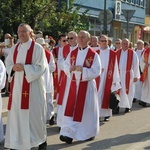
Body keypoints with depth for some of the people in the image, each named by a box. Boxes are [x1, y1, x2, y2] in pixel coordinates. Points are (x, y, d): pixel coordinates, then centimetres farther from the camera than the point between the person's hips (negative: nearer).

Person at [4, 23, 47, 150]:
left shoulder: (37, 48, -6)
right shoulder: (14, 48, 12)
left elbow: (41, 67, -11)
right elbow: (8, 63, 14)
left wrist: (24, 68, -20)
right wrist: (13, 68, -8)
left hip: (32, 85, -5)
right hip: (17, 85, 5)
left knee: (34, 113, -1)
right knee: (16, 113, 4)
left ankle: (41, 140, 16)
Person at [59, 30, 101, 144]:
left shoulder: (93, 54, -6)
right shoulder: (72, 53, 8)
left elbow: (96, 71, -11)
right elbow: (65, 66, 12)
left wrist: (82, 69, -21)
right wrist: (70, 68, -11)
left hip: (87, 85, -3)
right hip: (73, 84, 4)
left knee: (86, 109, 3)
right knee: (70, 108, -3)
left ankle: (89, 133, 21)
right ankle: (69, 133, -2)